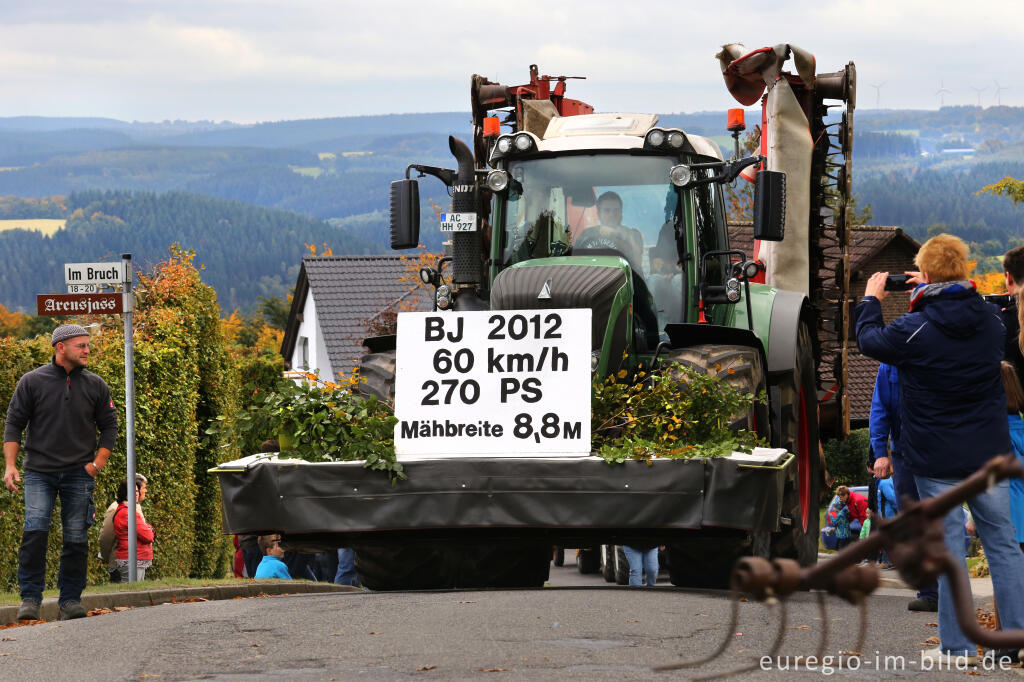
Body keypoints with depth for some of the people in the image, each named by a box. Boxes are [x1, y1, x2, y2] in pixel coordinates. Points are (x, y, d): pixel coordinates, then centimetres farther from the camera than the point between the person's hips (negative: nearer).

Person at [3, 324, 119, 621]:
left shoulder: (95, 385, 6)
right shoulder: (32, 382, 0)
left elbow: (109, 426, 13)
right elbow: (14, 424, 3)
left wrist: (97, 463, 1)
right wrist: (10, 466, -7)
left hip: (79, 474, 2)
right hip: (39, 472, -2)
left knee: (76, 538, 1)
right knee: (35, 530, -16)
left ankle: (70, 599, 11)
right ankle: (30, 597, -10)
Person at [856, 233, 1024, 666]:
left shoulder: (915, 330, -16)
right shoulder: (989, 318, -3)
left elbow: (869, 341, 3)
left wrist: (871, 300, 19)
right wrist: (936, 294, 24)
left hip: (938, 459, -4)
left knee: (949, 548, 1)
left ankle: (957, 647, 4)